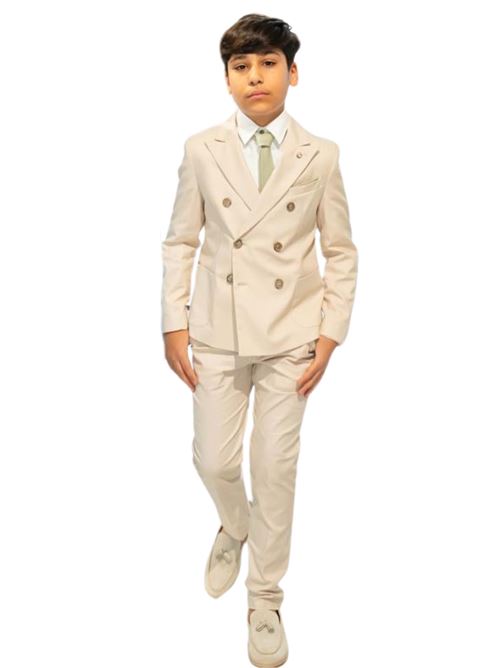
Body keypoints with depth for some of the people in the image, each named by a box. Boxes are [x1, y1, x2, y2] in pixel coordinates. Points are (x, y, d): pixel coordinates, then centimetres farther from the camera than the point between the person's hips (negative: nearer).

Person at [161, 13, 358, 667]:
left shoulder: (321, 155, -2)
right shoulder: (202, 149, 0)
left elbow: (342, 253, 2)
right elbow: (179, 243, 4)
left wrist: (329, 336, -4)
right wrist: (174, 326, -2)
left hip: (290, 335, -1)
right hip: (218, 330, 1)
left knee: (276, 468, 6)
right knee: (214, 461, 7)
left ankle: (266, 599, 28)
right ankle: (234, 527, 45)